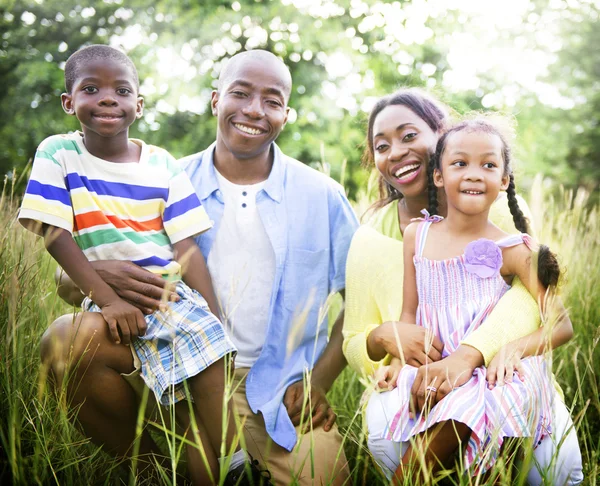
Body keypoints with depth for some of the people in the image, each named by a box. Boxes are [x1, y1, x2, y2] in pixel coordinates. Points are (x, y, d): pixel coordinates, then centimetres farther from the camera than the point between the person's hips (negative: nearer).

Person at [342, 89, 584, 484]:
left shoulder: (497, 205, -3)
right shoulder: (370, 240, 1)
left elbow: (536, 286, -21)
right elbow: (354, 347, 5)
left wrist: (467, 355, -37)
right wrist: (382, 336, -21)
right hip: (412, 383, 1)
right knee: (386, 432, -31)